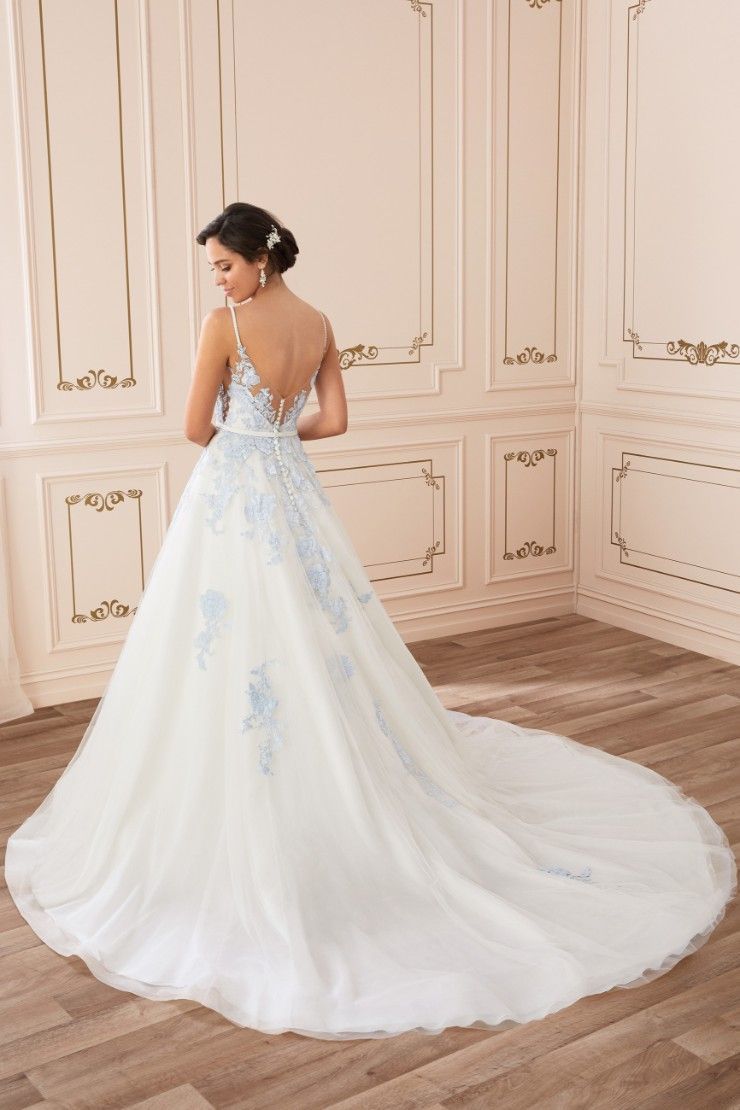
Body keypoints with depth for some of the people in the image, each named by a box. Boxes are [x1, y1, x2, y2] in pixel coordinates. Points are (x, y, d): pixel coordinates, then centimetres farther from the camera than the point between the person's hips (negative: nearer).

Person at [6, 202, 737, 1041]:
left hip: (232, 499, -6)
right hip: (294, 495, 7)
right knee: (324, 646, 15)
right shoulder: (320, 324, 6)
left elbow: (196, 427, -9)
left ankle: (243, 840, 8)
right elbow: (333, 421, 9)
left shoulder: (225, 324, -13)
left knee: (231, 654, 0)